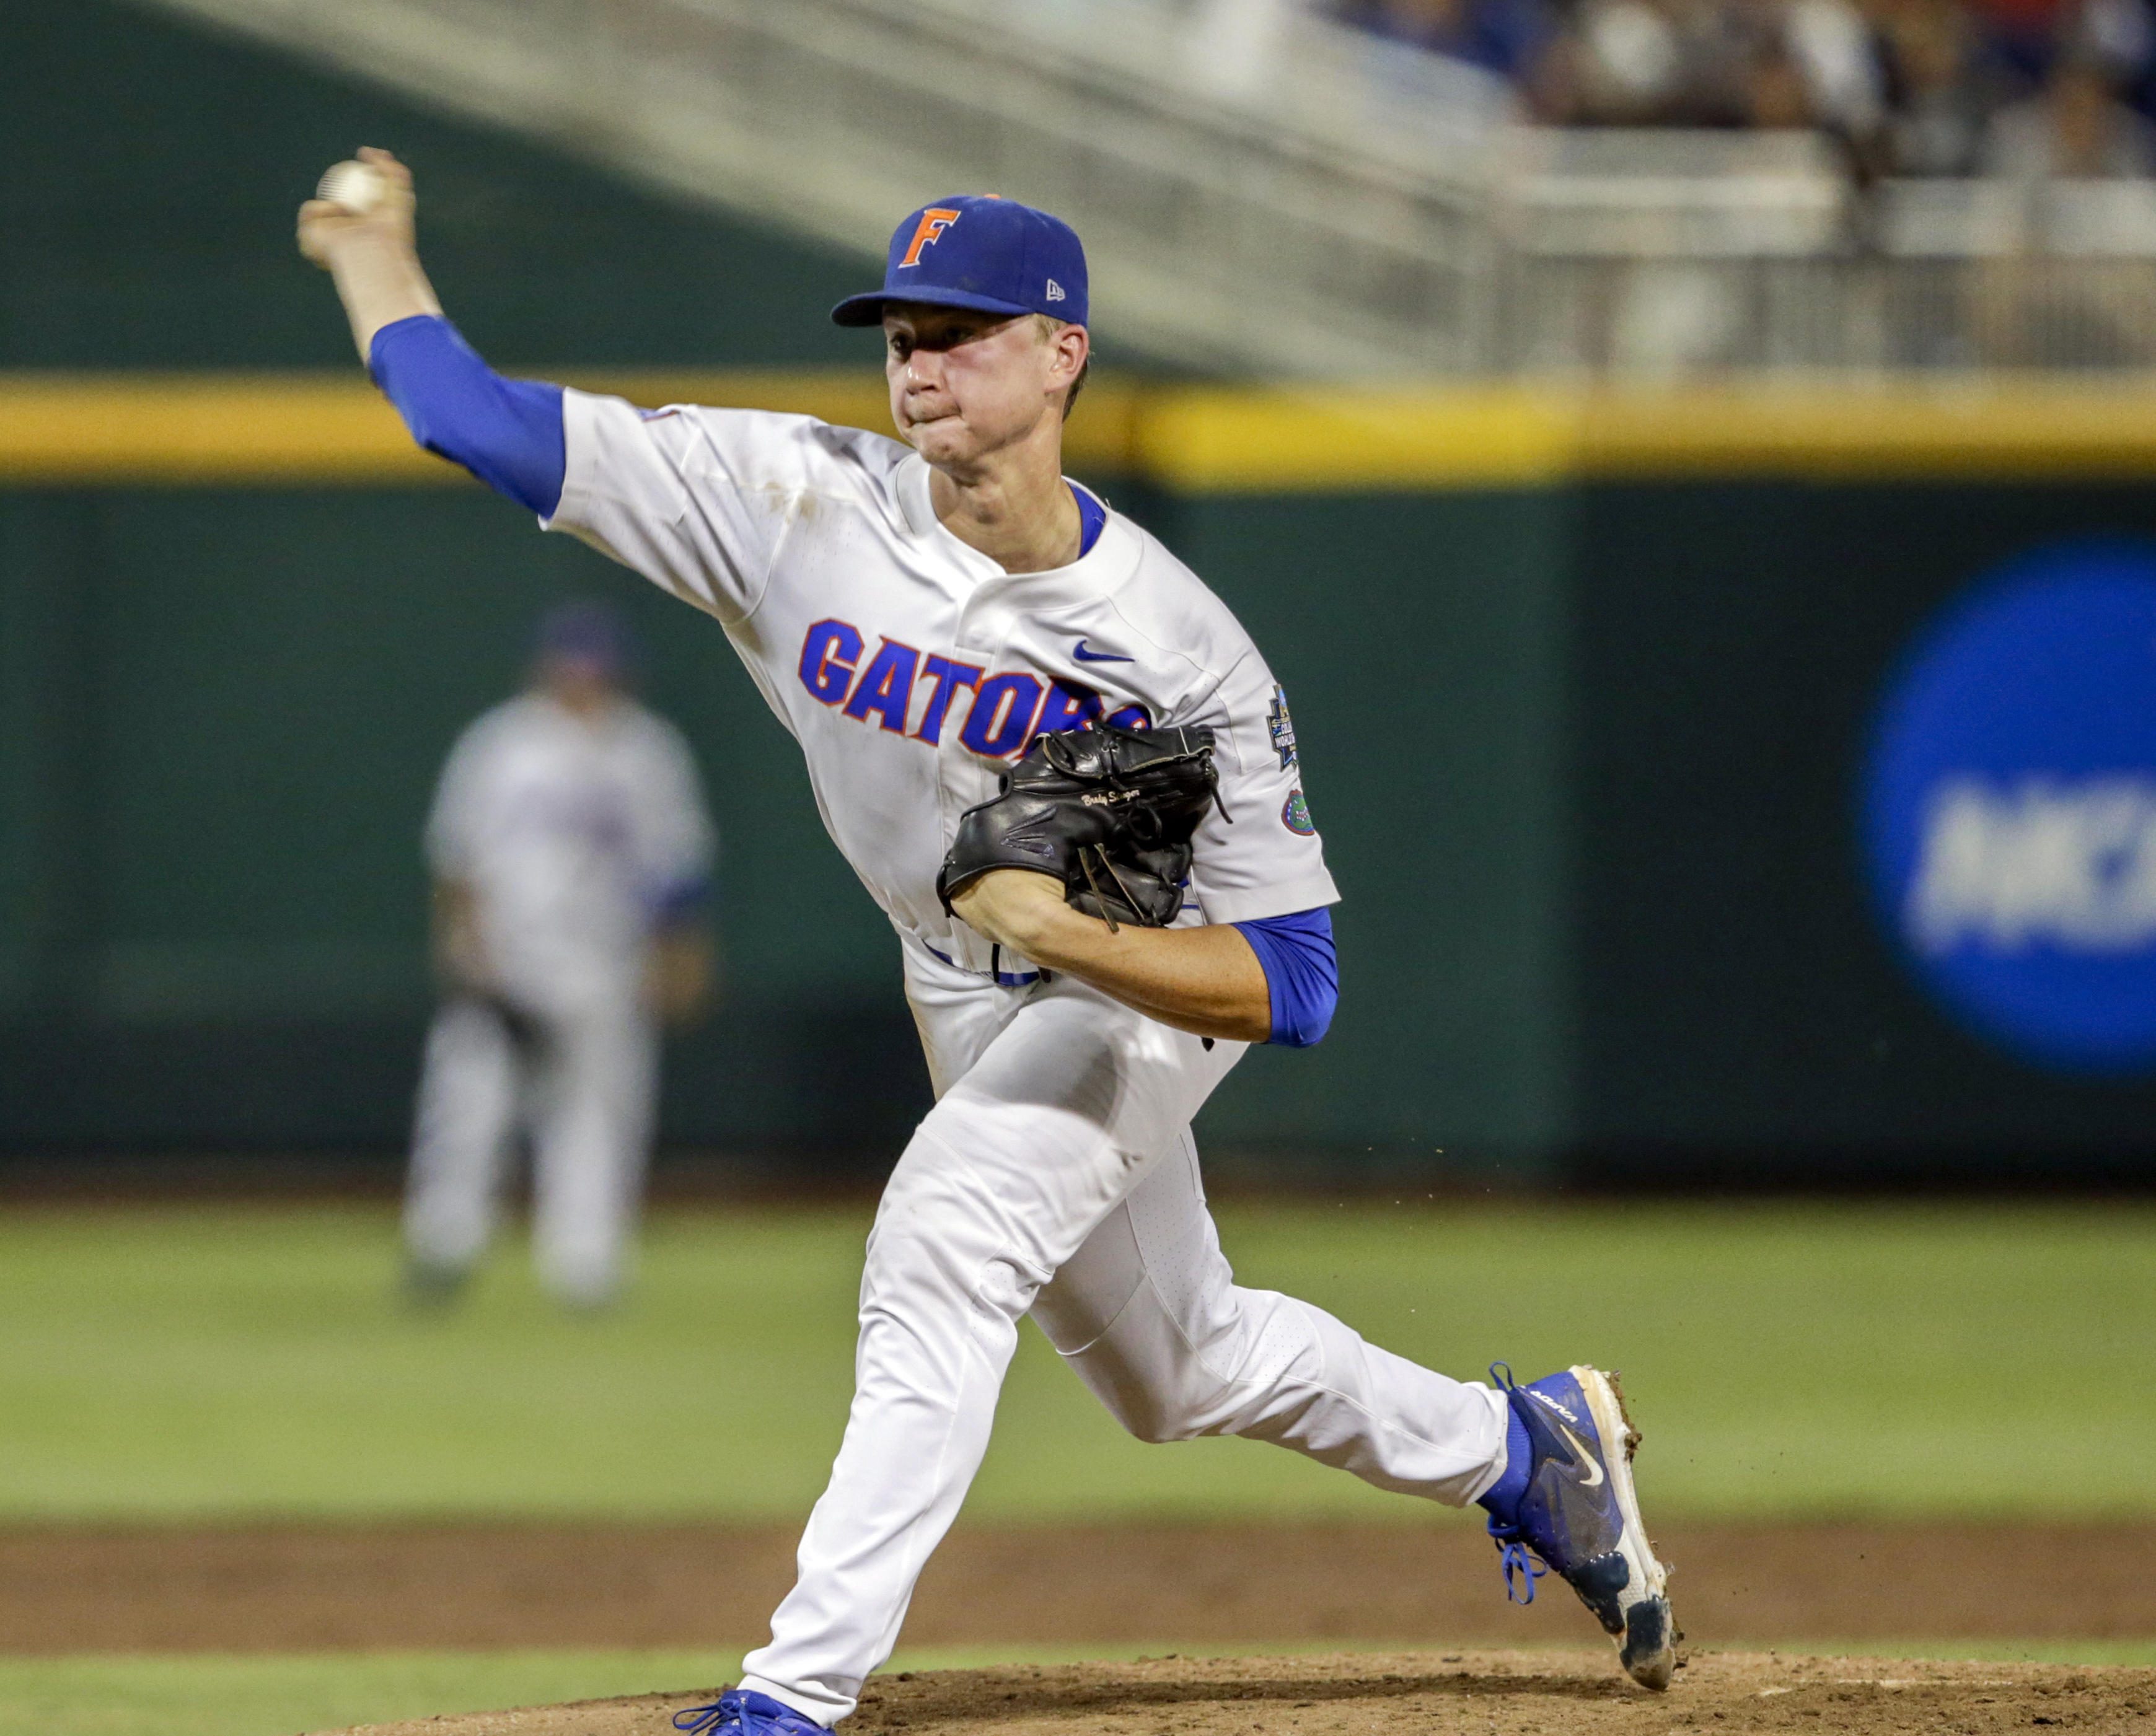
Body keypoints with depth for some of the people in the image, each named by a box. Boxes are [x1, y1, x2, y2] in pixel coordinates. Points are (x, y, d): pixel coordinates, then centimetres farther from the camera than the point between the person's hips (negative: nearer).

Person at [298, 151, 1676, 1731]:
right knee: (1177, 1365, 20)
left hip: (1144, 976, -6)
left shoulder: (1183, 653, -31)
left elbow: (1293, 984, -32)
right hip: (965, 996, 6)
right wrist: (371, 251, -23)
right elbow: (476, 421, -22)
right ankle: (1521, 1450, 43)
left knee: (942, 1245, -28)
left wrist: (1071, 933, -44)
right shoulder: (807, 503, -23)